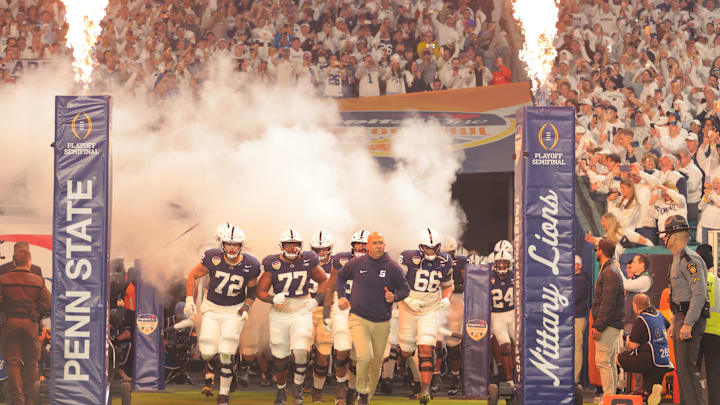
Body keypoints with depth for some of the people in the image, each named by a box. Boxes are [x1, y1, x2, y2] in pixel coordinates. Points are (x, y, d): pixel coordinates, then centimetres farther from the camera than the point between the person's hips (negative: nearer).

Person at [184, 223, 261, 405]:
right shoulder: (213, 258, -17)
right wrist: (189, 299, -7)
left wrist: (246, 308, -7)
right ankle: (210, 374, 31)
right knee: (208, 352, -6)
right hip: (212, 308, 1)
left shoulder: (249, 265, -15)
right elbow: (193, 276, -1)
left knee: (226, 353, -11)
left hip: (235, 310, -1)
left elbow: (252, 290, 4)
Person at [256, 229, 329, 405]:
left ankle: (298, 386, 6)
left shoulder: (309, 261, -3)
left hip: (302, 312, 0)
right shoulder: (273, 264, -7)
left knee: (300, 351, -17)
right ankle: (281, 390, 30)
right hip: (280, 313, 0)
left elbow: (324, 280, 12)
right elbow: (261, 290, -2)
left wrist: (317, 300, -1)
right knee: (280, 357, 6)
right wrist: (273, 299, -22)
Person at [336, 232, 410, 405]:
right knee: (365, 356, -22)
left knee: (376, 364, 10)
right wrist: (341, 296, 3)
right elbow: (340, 277, 18)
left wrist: (394, 297, -14)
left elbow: (405, 289, 8)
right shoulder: (356, 264, -1)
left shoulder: (393, 267, -2)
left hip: (382, 323, 2)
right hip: (358, 319, -2)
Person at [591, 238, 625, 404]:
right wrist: (597, 324, 19)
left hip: (608, 326, -11)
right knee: (610, 362, 14)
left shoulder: (609, 273, -15)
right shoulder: (610, 270, 18)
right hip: (612, 326, 11)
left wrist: (598, 326, -20)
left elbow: (607, 303, -21)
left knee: (603, 362, -10)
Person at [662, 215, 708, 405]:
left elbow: (700, 294, -23)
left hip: (691, 319, -11)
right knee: (682, 368, 13)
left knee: (687, 368, -13)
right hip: (681, 318, 11)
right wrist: (674, 323, 25)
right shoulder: (678, 259, 18)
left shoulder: (689, 260, -16)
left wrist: (688, 324, -26)